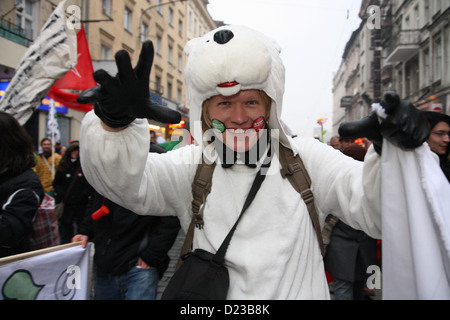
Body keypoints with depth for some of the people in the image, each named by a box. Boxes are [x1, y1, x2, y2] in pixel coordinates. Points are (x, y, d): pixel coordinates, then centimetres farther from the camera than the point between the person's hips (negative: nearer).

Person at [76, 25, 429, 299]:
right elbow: (126, 182, -20)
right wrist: (116, 121, -39)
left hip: (300, 291, 1)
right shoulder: (191, 165, -7)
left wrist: (391, 151, -32)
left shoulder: (304, 158, -7)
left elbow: (371, 210, -13)